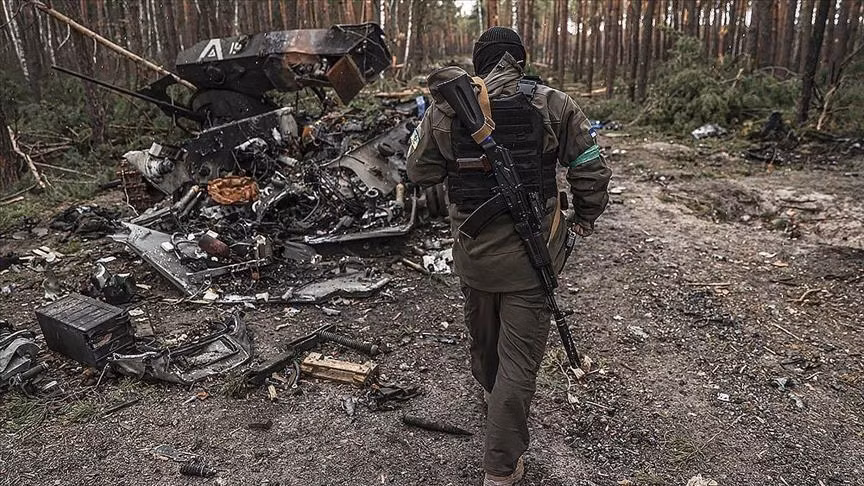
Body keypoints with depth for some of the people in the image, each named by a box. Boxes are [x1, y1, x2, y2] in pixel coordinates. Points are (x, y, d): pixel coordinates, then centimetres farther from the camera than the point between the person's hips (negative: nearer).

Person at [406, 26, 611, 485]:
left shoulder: (445, 109, -6)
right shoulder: (553, 106, -8)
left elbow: (418, 172, 4)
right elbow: (591, 171, -3)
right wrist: (586, 216, 15)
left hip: (473, 250, 3)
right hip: (529, 254, -2)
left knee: (483, 336, 27)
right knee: (519, 357, 6)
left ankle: (491, 397, 56)